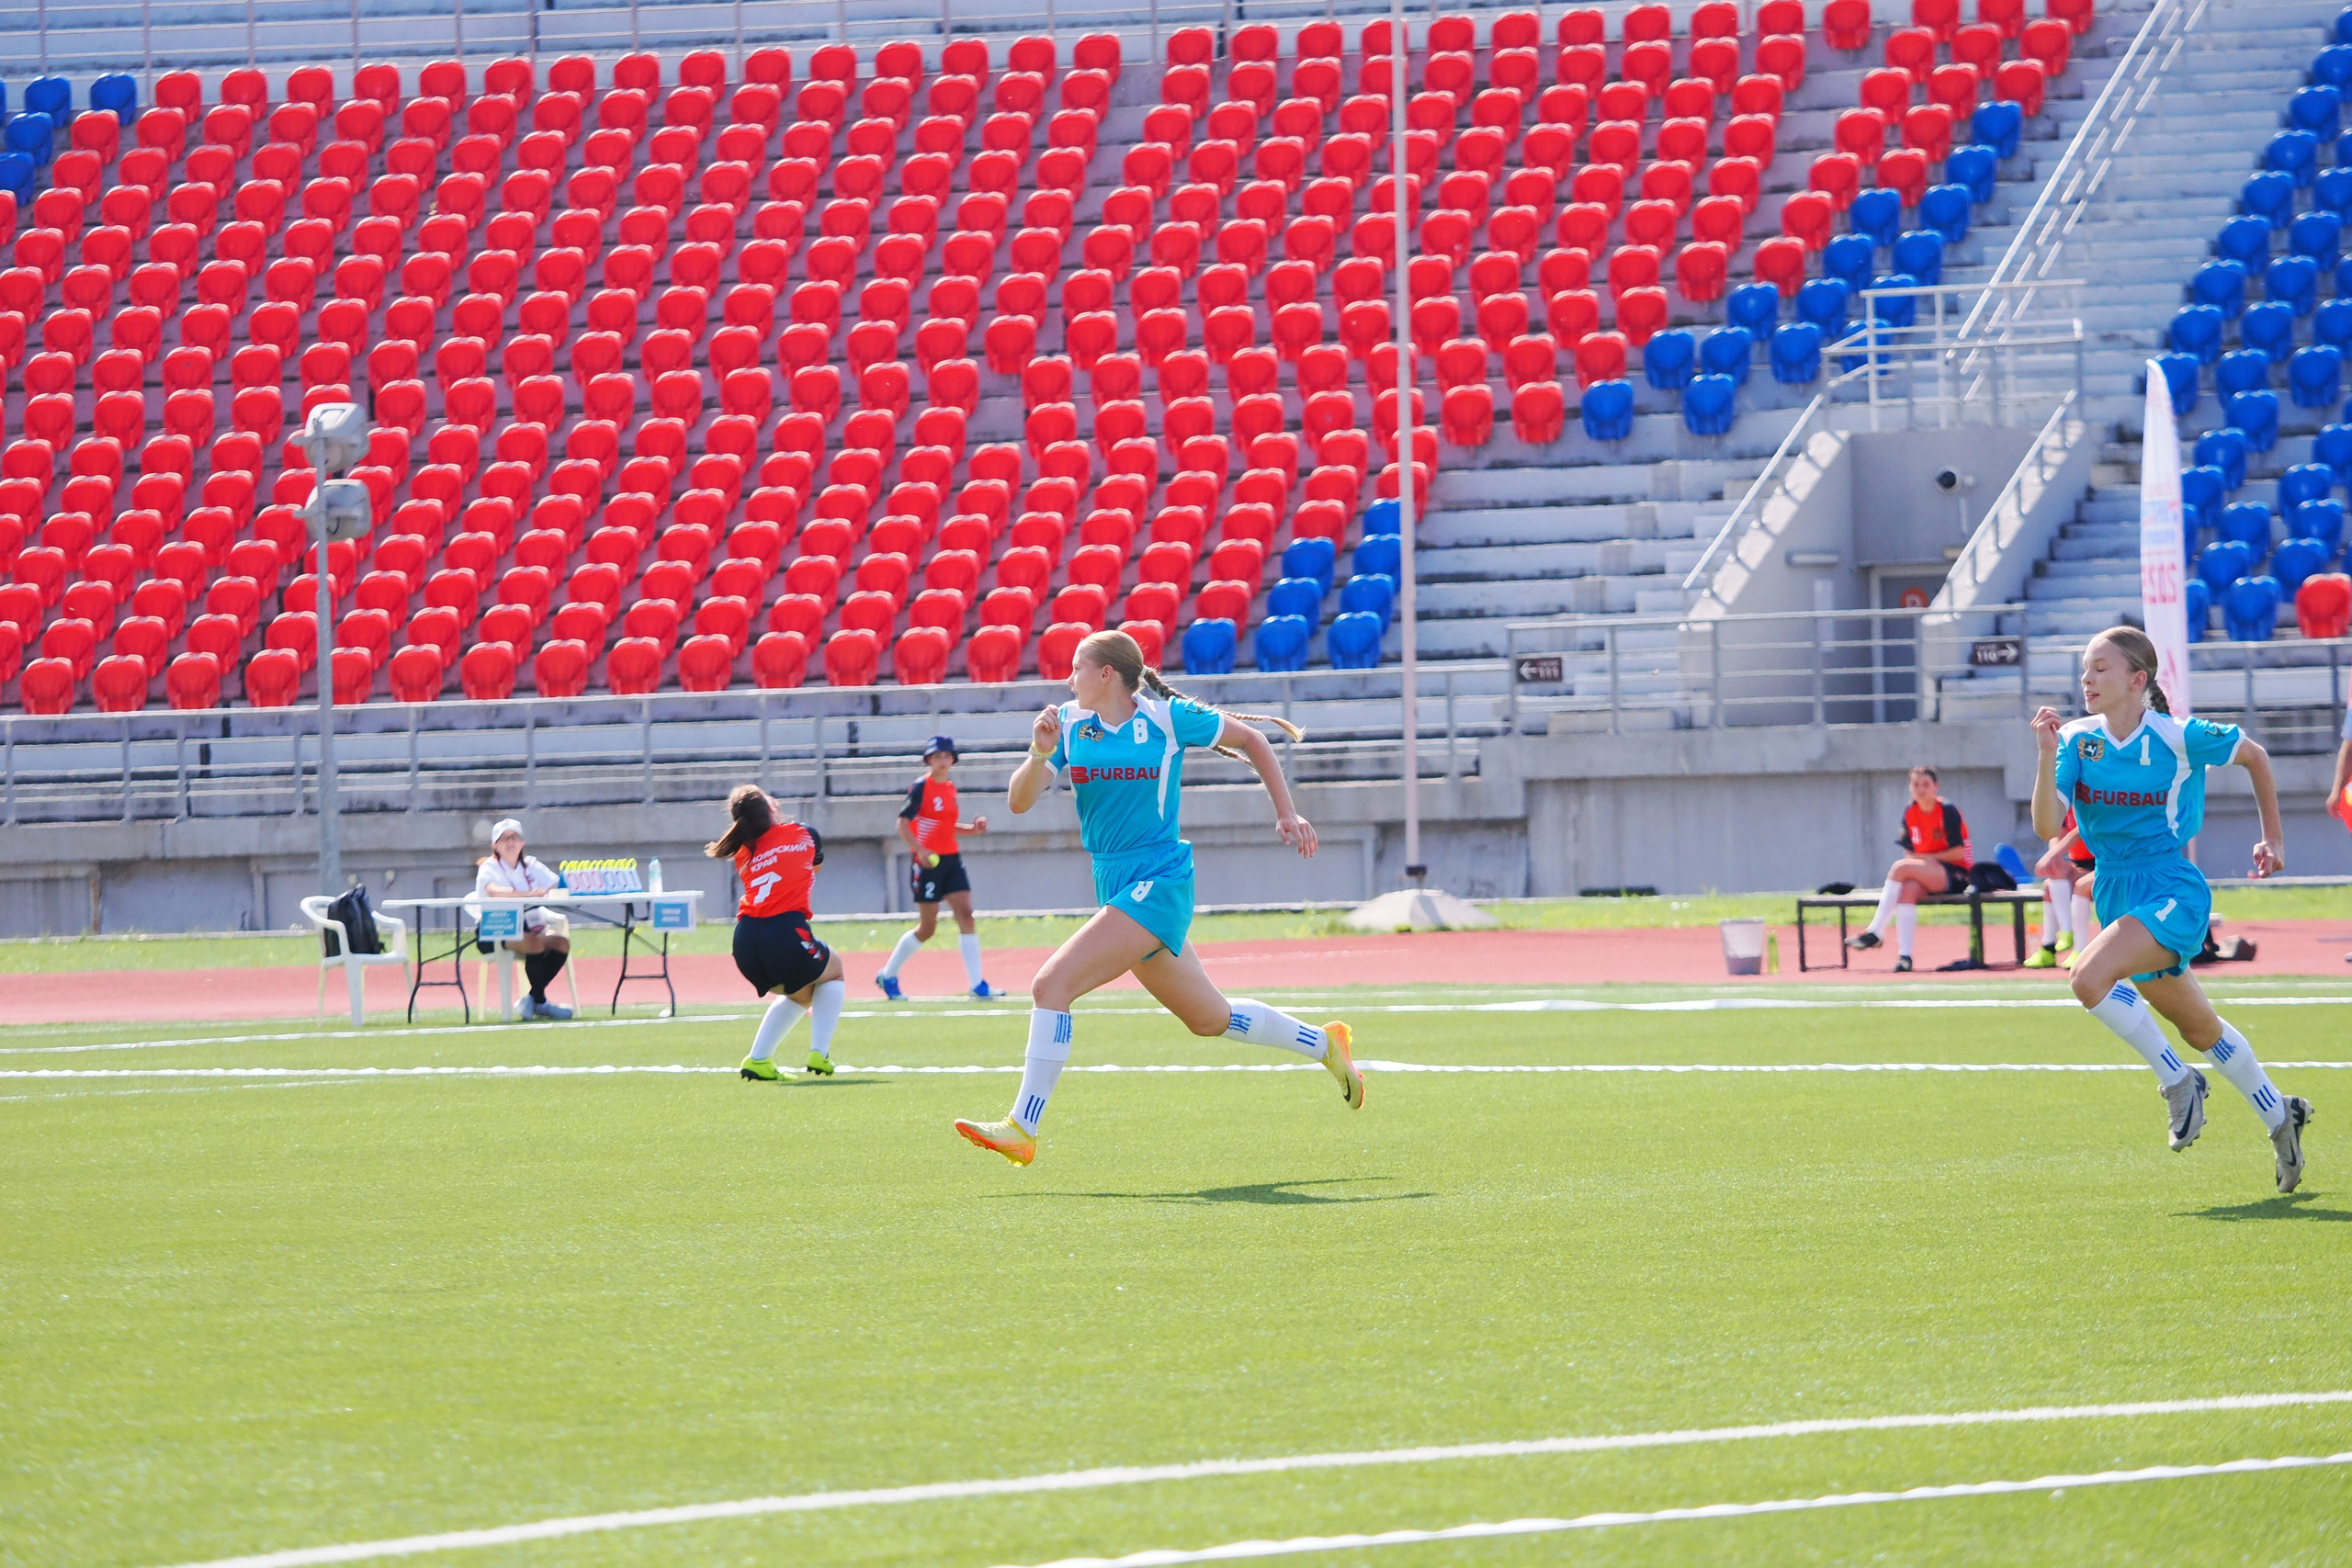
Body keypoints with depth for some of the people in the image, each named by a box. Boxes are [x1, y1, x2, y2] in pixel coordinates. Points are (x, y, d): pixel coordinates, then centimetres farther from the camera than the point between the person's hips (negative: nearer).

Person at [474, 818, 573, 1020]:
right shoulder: (490, 868, -4)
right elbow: (493, 891, -28)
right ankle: (540, 1001, -15)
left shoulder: (531, 866, 13)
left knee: (561, 942, -20)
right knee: (536, 944, -31)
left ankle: (532, 1000, -10)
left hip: (527, 926, 6)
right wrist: (529, 894, -40)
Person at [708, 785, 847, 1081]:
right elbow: (817, 863, 30)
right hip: (786, 932, -4)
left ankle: (757, 1059, 18)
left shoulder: (743, 855, 15)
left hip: (745, 943, 4)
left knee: (799, 994, 30)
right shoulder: (803, 835, 9)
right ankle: (819, 1053, 13)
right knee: (833, 972, 27)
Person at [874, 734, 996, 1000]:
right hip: (927, 862, -7)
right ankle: (888, 976, 16)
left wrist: (972, 828, 7)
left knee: (966, 915, -6)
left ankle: (977, 985, -8)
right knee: (927, 927, -2)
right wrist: (919, 849, -26)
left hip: (951, 859, 7)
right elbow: (902, 823, -13)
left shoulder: (950, 788, 12)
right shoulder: (921, 787, -9)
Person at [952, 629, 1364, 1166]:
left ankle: (1021, 1129, -20)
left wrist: (1286, 813, 4)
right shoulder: (1070, 724, 4)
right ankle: (1323, 1044, 40)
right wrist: (1039, 754, -22)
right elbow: (1019, 801, -3)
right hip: (1117, 887, 7)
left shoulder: (1166, 717, -9)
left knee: (1051, 986, -21)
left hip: (1159, 885, -7)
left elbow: (1250, 739, 5)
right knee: (1210, 1018, 19)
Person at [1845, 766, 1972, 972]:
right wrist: (1913, 859, -9)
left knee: (1900, 868, -27)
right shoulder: (1910, 813, 8)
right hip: (1929, 876, 5)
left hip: (1956, 875, -5)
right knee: (1908, 887, -31)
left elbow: (1958, 853, -13)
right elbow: (1911, 853, 13)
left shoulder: (1947, 811, -9)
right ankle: (1904, 955, -38)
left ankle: (1875, 932, -28)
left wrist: (1926, 858, -13)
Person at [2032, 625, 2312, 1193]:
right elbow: (2047, 826, -11)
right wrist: (2047, 754, -23)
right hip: (2117, 892, 6)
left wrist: (2274, 838, 11)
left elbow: (2254, 755, 6)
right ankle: (2280, 1116, 36)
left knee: (2090, 976, -29)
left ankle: (2178, 1080, -13)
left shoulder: (2177, 737, -12)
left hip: (2172, 890, -6)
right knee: (2198, 1027, 18)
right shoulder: (2079, 740, -1)